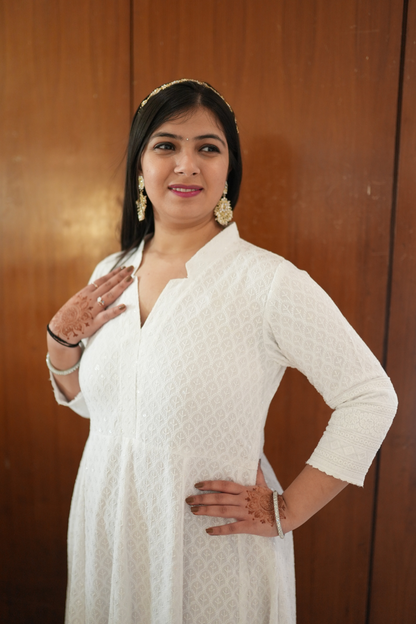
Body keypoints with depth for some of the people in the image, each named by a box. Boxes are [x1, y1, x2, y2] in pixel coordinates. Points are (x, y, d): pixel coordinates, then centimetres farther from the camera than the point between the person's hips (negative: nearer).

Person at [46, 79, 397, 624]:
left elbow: (371, 397, -14)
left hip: (213, 544, -5)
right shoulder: (110, 275, -1)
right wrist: (61, 339, -8)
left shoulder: (270, 282, -20)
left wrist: (286, 511, -13)